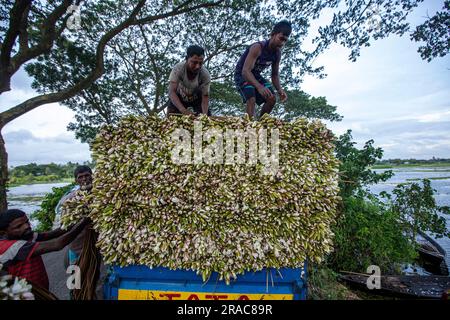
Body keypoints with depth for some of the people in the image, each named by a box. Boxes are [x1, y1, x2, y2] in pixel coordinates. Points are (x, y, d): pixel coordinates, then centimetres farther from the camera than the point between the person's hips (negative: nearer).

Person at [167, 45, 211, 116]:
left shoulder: (205, 74, -30)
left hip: (197, 99, 1)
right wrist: (184, 111, -54)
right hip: (179, 97, -1)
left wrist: (204, 115, -44)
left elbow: (205, 97, -25)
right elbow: (172, 92, -38)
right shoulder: (178, 68, -33)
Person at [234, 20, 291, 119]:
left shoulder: (278, 53, -9)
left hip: (256, 75, 7)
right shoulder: (257, 47, -30)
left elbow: (275, 74, 0)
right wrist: (259, 87, -57)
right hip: (242, 75, -7)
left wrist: (279, 89, -21)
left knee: (272, 99, -5)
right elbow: (245, 71, -40)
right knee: (251, 99, -28)